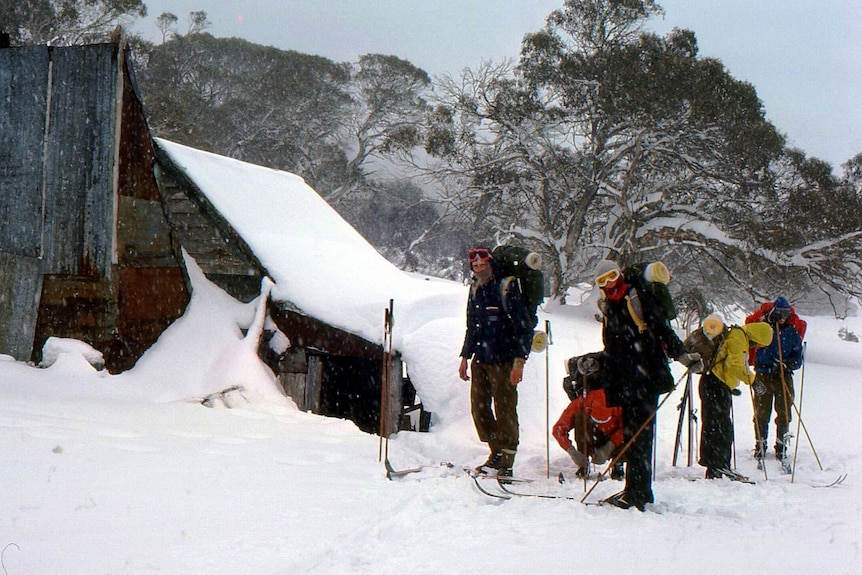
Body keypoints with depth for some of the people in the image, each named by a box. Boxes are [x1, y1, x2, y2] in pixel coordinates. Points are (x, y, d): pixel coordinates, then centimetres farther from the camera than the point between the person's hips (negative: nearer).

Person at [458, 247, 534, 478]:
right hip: (481, 361, 7)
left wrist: (519, 361, -16)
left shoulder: (507, 288, -10)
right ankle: (497, 454, 20)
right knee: (479, 408, 6)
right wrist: (465, 357, 20)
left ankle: (506, 463, 0)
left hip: (504, 362, -7)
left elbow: (524, 327, -11)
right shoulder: (475, 289, 11)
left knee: (505, 411, -5)